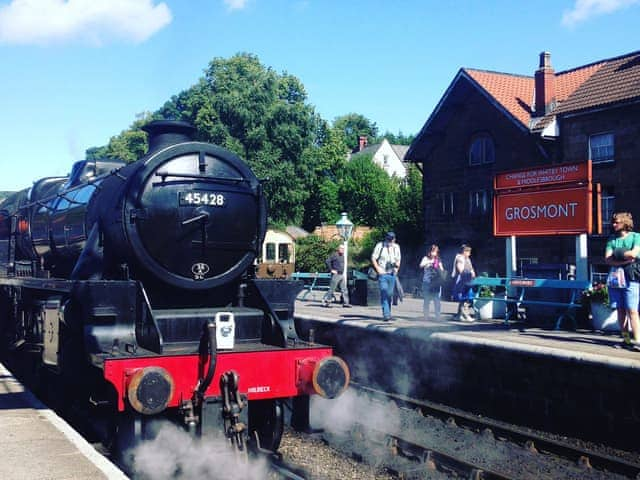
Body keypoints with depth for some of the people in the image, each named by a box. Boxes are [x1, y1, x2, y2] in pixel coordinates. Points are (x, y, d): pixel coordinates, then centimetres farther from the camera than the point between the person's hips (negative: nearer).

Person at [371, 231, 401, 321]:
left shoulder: (396, 247, 10)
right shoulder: (380, 245, -2)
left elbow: (398, 259, 21)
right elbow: (373, 258, 0)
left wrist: (397, 265, 1)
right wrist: (378, 268, -10)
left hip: (392, 274, 4)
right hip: (383, 273, -4)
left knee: (390, 294, 6)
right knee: (384, 293, -14)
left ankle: (388, 313, 18)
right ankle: (386, 314, -17)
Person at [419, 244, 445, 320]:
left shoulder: (438, 260, 11)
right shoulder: (426, 258, 6)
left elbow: (442, 270, 12)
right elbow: (421, 265, -12)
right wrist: (429, 262, -26)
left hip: (436, 282, 1)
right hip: (427, 281, -1)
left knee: (437, 299, -4)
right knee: (426, 300, 0)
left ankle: (437, 315, -3)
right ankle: (426, 316, 6)